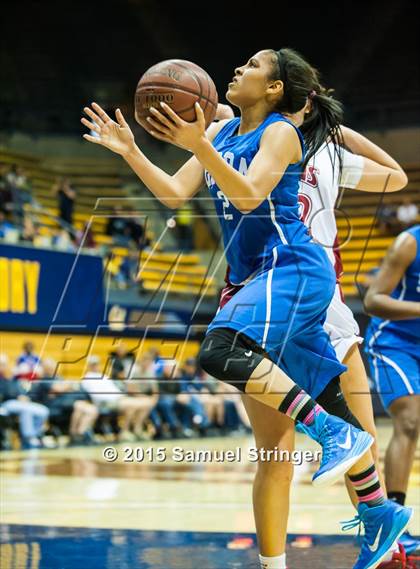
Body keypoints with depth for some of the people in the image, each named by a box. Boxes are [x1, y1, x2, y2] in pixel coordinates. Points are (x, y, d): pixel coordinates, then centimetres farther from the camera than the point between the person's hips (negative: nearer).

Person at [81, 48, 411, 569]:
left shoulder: (281, 133, -6)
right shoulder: (221, 132, 16)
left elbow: (248, 196, -22)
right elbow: (175, 194, 11)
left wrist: (199, 147, -31)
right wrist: (130, 152, 2)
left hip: (292, 269, -8)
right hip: (255, 279, 8)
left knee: (220, 352, -32)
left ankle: (336, 433, -24)